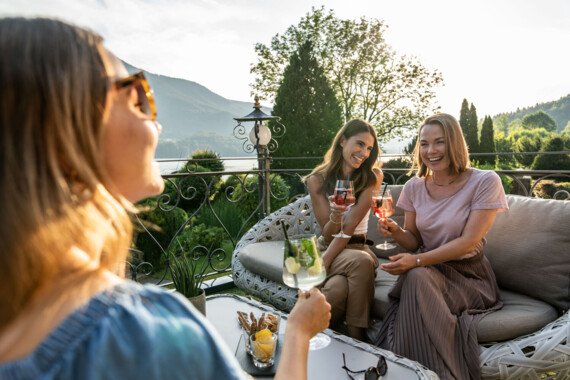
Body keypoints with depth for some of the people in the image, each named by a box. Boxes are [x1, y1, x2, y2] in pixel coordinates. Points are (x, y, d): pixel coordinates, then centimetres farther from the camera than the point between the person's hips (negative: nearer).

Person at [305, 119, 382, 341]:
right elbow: (328, 234, -5)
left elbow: (351, 225, -13)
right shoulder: (317, 180, -4)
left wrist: (323, 265, -20)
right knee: (362, 261, -36)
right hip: (326, 247, 0)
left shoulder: (372, 176, -2)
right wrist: (335, 217, -30)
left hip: (357, 246, 1)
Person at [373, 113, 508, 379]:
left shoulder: (485, 182, -9)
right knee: (416, 276, -33)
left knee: (418, 276, -33)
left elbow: (468, 242, -16)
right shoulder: (414, 187, 4)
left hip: (467, 274, -3)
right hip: (427, 268, 3)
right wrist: (396, 231, -14)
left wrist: (417, 261, -26)